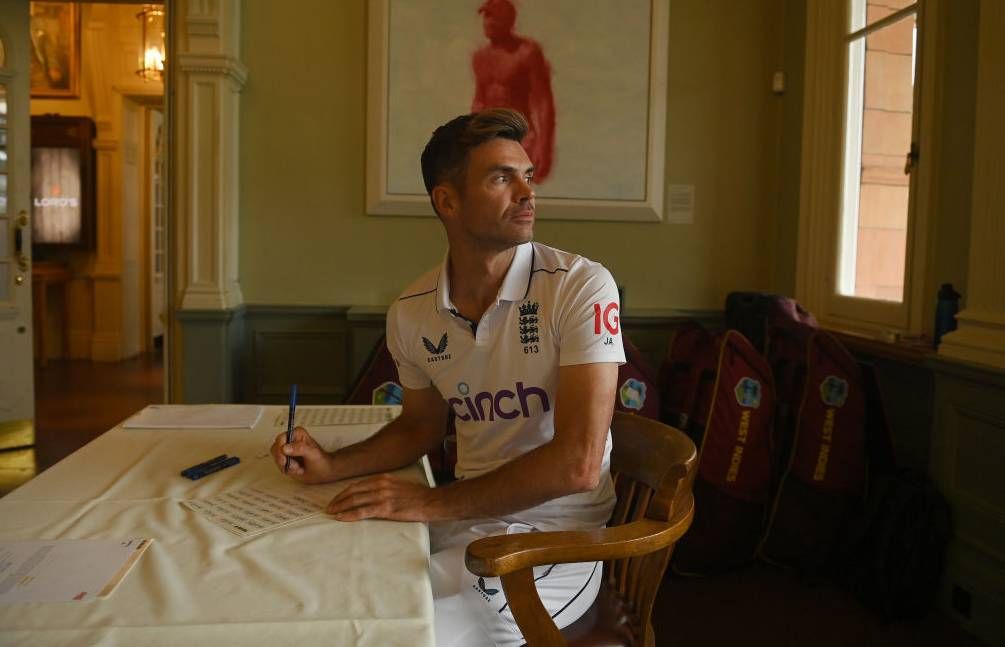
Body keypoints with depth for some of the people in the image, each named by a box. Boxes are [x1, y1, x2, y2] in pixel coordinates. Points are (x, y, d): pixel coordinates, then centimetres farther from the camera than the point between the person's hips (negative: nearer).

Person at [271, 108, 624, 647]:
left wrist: (433, 502, -21)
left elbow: (577, 463, -24)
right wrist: (332, 466, 0)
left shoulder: (582, 288, -18)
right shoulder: (410, 314, -2)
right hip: (467, 518, 5)